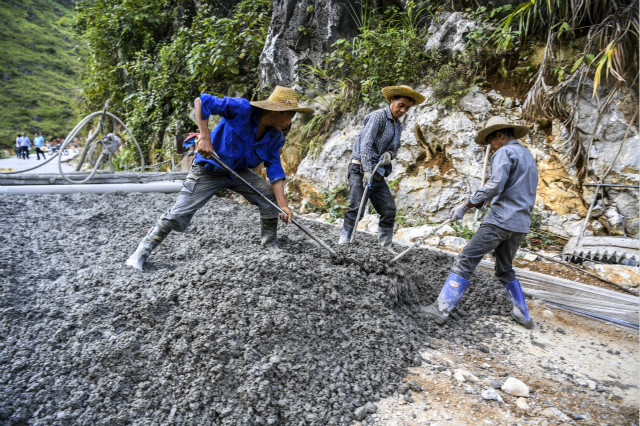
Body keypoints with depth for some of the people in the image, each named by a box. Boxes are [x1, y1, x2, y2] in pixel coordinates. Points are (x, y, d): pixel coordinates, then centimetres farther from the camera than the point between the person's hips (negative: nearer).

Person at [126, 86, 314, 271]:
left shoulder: (275, 137, -7)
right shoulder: (242, 109, -25)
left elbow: (275, 170, -8)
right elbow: (201, 101, -25)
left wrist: (283, 204, -18)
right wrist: (205, 137, -34)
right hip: (207, 170, -5)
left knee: (270, 196, -8)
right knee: (178, 214, -8)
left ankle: (270, 246, 10)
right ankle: (142, 251, 10)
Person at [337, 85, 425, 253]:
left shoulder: (398, 126, 18)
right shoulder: (378, 116, -8)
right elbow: (366, 143, -20)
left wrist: (389, 154, -1)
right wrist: (367, 170, -29)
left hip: (378, 174, 8)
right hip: (361, 169, -8)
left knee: (389, 210, 5)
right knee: (356, 208, -16)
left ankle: (385, 246, 15)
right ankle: (343, 242, -8)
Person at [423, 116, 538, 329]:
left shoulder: (505, 152, -5)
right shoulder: (528, 155, 23)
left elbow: (496, 185, -20)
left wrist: (466, 205, -20)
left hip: (501, 220, -9)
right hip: (521, 225, 9)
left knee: (465, 261, -8)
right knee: (505, 269, 23)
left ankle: (441, 309, -10)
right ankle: (523, 314, 26)